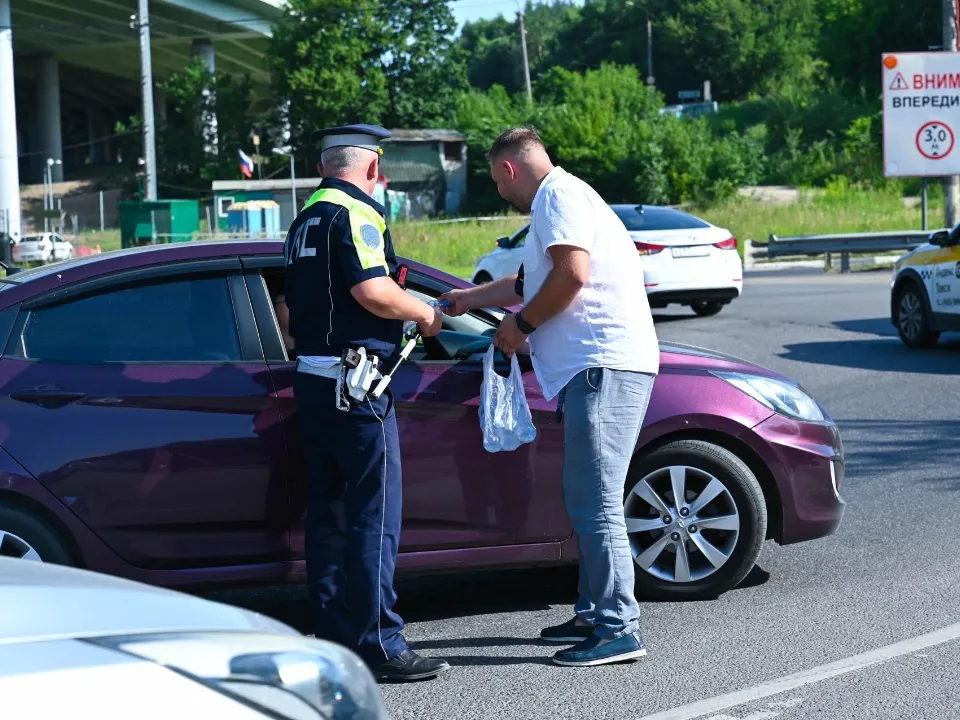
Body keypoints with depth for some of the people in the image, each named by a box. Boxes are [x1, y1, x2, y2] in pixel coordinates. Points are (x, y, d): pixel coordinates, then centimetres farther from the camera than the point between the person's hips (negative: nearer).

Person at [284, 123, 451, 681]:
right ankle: (379, 645, -5)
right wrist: (426, 313, -8)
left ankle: (335, 637, 18)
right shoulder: (356, 213, -10)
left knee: (329, 514, 12)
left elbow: (291, 308, 24)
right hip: (355, 385, -9)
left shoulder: (306, 221, 18)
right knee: (375, 517, -6)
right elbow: (372, 290, -23)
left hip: (312, 381, 9)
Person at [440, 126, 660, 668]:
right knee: (588, 501, 15)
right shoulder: (561, 199, 28)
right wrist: (470, 299, 54)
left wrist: (521, 324, -6)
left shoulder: (559, 195, -5)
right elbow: (530, 282, 43)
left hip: (605, 366, -11)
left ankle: (619, 628, -12)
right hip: (601, 366, 11)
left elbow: (571, 274, -20)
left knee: (595, 504, -12)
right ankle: (595, 614, 21)